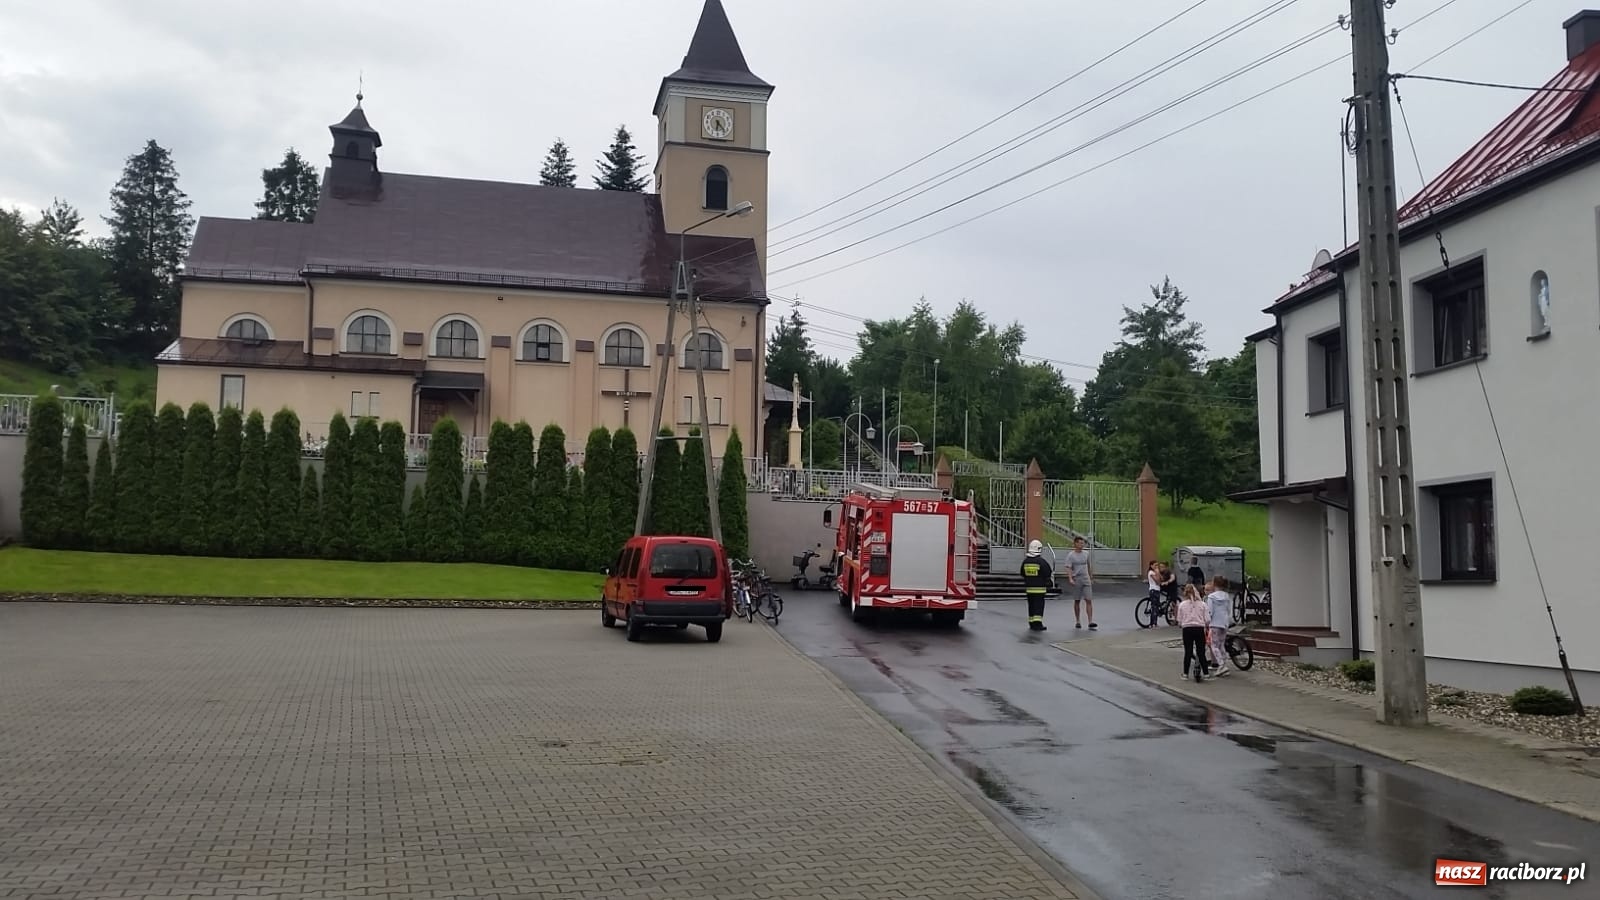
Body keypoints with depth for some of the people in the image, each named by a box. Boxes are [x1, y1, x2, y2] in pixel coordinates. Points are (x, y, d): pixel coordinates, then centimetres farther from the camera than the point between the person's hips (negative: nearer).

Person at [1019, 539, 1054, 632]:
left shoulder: (1025, 561, 5)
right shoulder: (1041, 561, -12)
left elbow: (1023, 575, 15)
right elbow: (1048, 574, -7)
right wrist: (1051, 582, 12)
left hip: (1029, 588, 5)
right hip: (1040, 588, -5)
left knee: (1031, 605, 13)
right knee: (1039, 606, -4)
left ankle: (1032, 624, 18)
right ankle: (1037, 624, -12)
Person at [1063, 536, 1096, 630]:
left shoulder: (1086, 553, 9)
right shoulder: (1071, 555, -5)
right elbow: (1069, 568, -14)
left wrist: (1091, 578, 21)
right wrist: (1070, 579, -27)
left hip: (1086, 580, 3)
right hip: (1076, 581, -3)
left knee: (1089, 600, -7)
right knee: (1077, 601, 6)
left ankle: (1090, 622, -11)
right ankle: (1077, 621, 16)